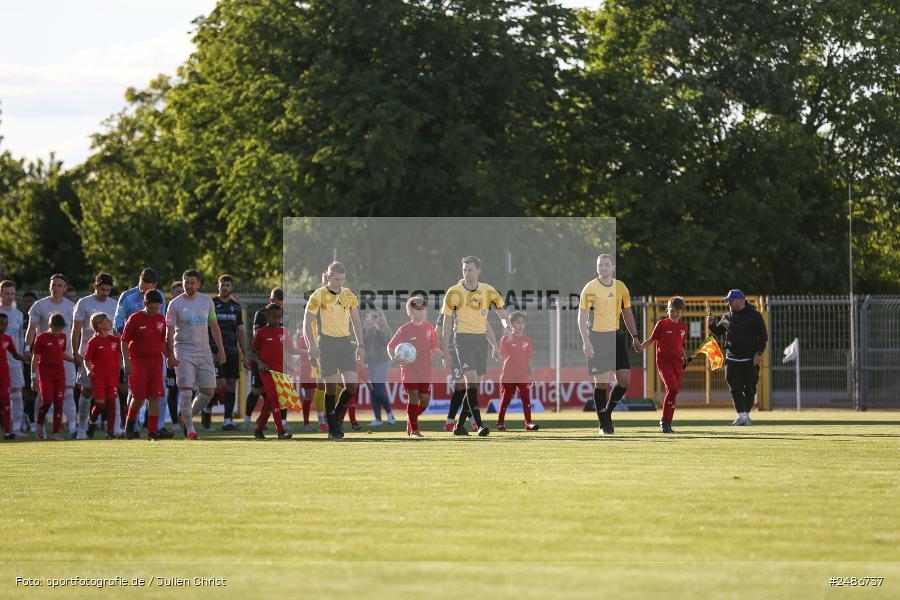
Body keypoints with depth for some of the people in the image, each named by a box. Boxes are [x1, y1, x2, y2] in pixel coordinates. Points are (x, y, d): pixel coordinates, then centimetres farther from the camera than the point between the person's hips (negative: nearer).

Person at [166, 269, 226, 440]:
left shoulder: (206, 301, 7)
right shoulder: (175, 304, -4)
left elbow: (214, 326, 14)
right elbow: (169, 332, -5)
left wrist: (221, 349, 8)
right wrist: (170, 356, -14)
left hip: (204, 351, 4)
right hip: (183, 351, -4)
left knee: (209, 391, 2)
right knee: (185, 390, -12)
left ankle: (187, 417, 23)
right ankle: (189, 428, -3)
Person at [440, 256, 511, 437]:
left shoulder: (488, 292, 5)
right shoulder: (454, 293, -4)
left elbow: (502, 313, 12)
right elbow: (446, 325, 0)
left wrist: (507, 325, -13)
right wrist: (445, 353, -3)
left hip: (481, 339, 4)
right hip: (463, 338, -4)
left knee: (474, 384, 5)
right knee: (471, 380, -18)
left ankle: (460, 425, 16)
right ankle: (479, 424, -22)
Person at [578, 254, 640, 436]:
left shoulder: (620, 288, 8)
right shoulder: (590, 289, -6)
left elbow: (627, 313, 19)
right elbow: (582, 317, -7)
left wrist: (634, 336, 12)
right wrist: (586, 342, -15)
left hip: (616, 336, 5)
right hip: (597, 337, -5)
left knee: (625, 380, -2)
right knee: (602, 382, -5)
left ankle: (608, 412, 20)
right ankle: (604, 424, 5)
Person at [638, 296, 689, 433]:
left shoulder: (683, 326, 11)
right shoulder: (661, 324, -3)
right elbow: (652, 339, 3)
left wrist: (685, 357, 7)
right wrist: (640, 347, -13)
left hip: (677, 363, 5)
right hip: (664, 361, -5)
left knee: (675, 391, 7)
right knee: (672, 389, -22)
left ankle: (667, 424, 19)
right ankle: (665, 421, -13)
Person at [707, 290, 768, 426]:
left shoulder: (754, 315, -1)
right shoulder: (727, 317, 10)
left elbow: (763, 336, -2)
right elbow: (718, 332, 20)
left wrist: (758, 353, -12)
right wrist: (712, 324, -1)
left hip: (751, 359, -3)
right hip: (732, 359, 3)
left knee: (750, 389, 2)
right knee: (735, 389, -7)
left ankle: (746, 415, 14)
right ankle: (741, 416, -8)